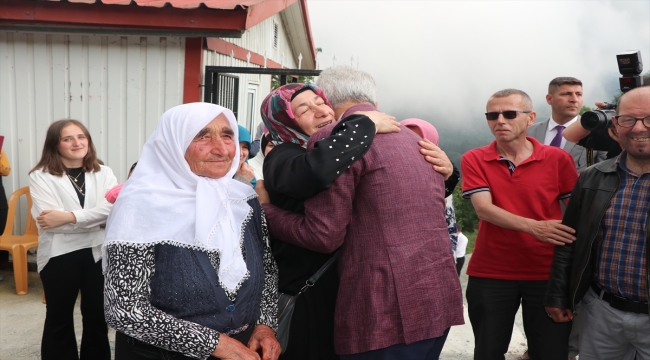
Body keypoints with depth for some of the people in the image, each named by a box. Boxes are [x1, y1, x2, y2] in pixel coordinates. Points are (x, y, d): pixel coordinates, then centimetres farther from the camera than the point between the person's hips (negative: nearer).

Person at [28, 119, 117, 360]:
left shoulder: (103, 173, 5)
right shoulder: (41, 176, -3)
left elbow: (114, 209, -13)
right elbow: (49, 220, -17)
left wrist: (70, 217, -22)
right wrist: (98, 218, -16)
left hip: (98, 253, 2)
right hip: (59, 256, -2)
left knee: (97, 315, 13)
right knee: (59, 318, 14)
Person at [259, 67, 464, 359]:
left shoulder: (333, 138, -8)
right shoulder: (414, 139, 17)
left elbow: (323, 236, -12)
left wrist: (265, 209, 2)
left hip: (388, 311, -8)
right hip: (440, 300, 8)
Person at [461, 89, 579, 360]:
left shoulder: (558, 159, -1)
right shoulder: (474, 160, -2)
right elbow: (483, 208, -15)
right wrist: (533, 227, -30)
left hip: (548, 273, 1)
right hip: (490, 274, 0)